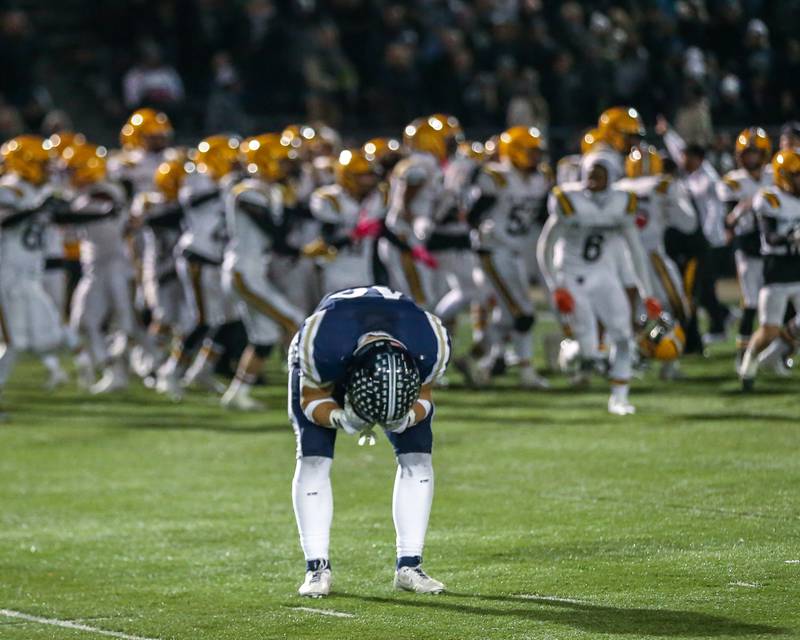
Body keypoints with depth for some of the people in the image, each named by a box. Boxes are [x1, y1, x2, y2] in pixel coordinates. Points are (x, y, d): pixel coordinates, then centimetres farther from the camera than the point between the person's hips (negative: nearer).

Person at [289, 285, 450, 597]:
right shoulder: (320, 342, -44)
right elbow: (312, 398, -24)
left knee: (417, 457, -10)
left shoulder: (431, 347, -39)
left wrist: (407, 417, -39)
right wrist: (340, 419, -45)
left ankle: (409, 565, -3)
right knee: (313, 459, -16)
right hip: (327, 373, -2)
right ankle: (317, 567, -11)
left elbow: (422, 396, -17)